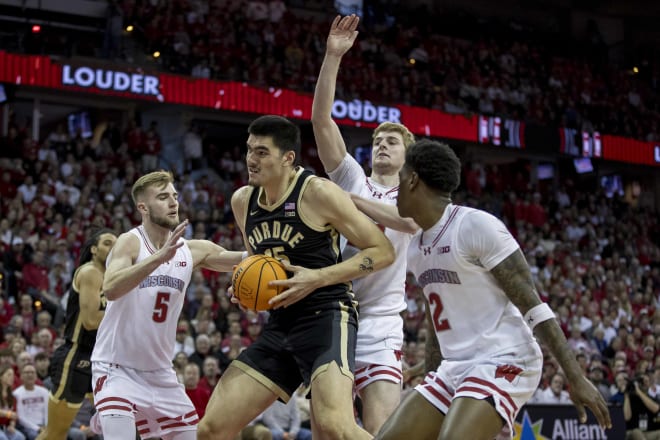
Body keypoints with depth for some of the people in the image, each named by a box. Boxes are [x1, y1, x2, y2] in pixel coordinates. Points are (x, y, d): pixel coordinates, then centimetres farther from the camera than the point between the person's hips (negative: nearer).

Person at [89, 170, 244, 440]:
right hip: (117, 370, -6)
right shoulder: (130, 242, -17)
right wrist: (160, 257, -45)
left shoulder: (193, 251, 0)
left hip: (160, 374, 6)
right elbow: (110, 289, -35)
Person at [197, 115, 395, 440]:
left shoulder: (318, 193, -11)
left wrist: (319, 278, -18)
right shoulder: (242, 201, 9)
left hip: (326, 318, -7)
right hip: (279, 324, 7)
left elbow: (383, 251, -9)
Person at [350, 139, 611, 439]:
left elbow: (532, 304, -15)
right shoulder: (417, 249, 14)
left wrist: (575, 377, -19)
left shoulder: (476, 226, -13)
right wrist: (427, 392, 26)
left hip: (503, 363, -9)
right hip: (453, 368, 9)